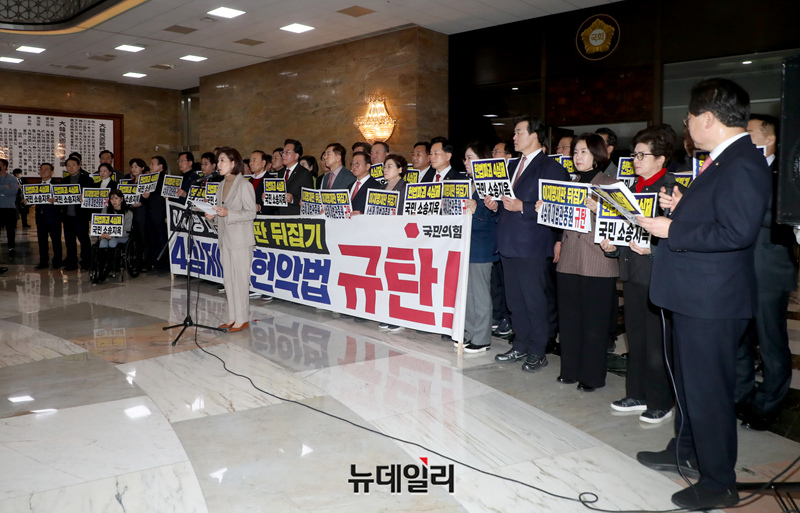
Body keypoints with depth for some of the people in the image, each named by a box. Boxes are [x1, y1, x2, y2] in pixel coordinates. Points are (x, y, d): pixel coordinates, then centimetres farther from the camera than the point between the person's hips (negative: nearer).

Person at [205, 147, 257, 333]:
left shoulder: (244, 185, -10)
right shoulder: (222, 185, 15)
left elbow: (250, 213, -14)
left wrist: (228, 213, -23)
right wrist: (213, 216, 2)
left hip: (240, 239, -8)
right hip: (225, 238, 8)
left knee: (240, 279, -4)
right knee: (228, 278, 10)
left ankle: (242, 319, 4)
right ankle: (233, 318, 18)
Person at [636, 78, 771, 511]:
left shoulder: (743, 165, -20)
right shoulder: (722, 161, 13)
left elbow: (737, 231, -28)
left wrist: (672, 230, -21)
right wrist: (683, 209, 9)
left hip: (713, 301, -11)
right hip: (693, 295, 11)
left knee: (708, 390, 2)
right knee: (688, 381, 23)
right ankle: (686, 453, 41)